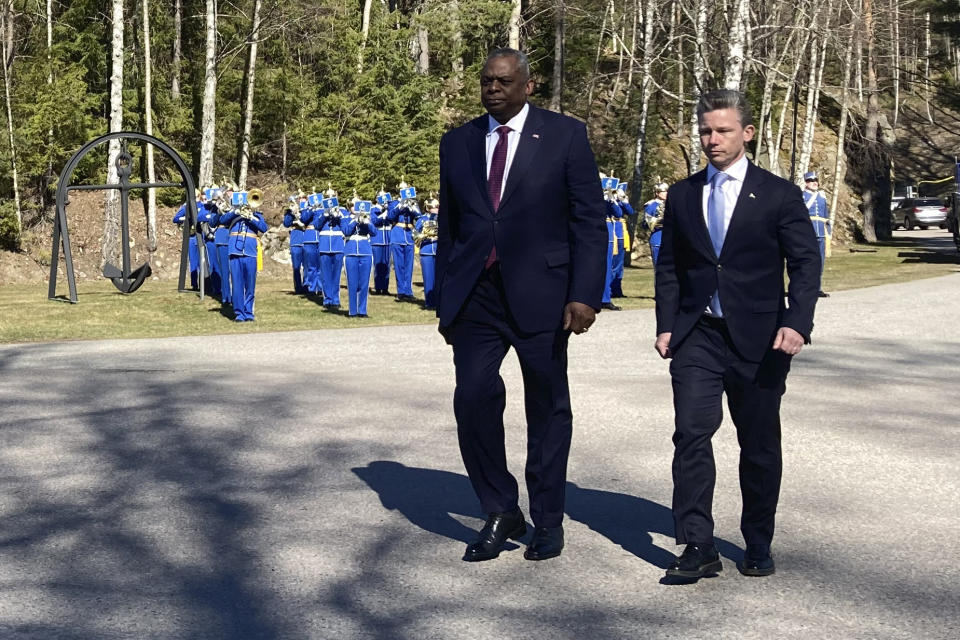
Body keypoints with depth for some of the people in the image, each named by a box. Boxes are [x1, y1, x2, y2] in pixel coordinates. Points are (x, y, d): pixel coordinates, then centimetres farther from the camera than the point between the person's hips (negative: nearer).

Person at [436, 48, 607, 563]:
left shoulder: (565, 135, 0)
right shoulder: (457, 143, 11)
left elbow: (589, 221, -3)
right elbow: (448, 227, 15)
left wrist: (584, 295, -12)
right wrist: (445, 303, 12)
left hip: (539, 294, -2)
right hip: (476, 295, 3)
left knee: (548, 409, 6)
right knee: (473, 400, -8)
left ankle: (547, 521, 21)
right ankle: (500, 514, 10)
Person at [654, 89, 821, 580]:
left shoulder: (778, 194, 1)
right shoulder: (682, 195, 10)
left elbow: (805, 262, -2)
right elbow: (668, 266, 14)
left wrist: (796, 323, -15)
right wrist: (666, 325, 3)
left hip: (758, 338, -2)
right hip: (697, 336, 2)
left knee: (759, 445, 7)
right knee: (691, 434, -11)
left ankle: (758, 547, 22)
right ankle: (698, 548, -7)